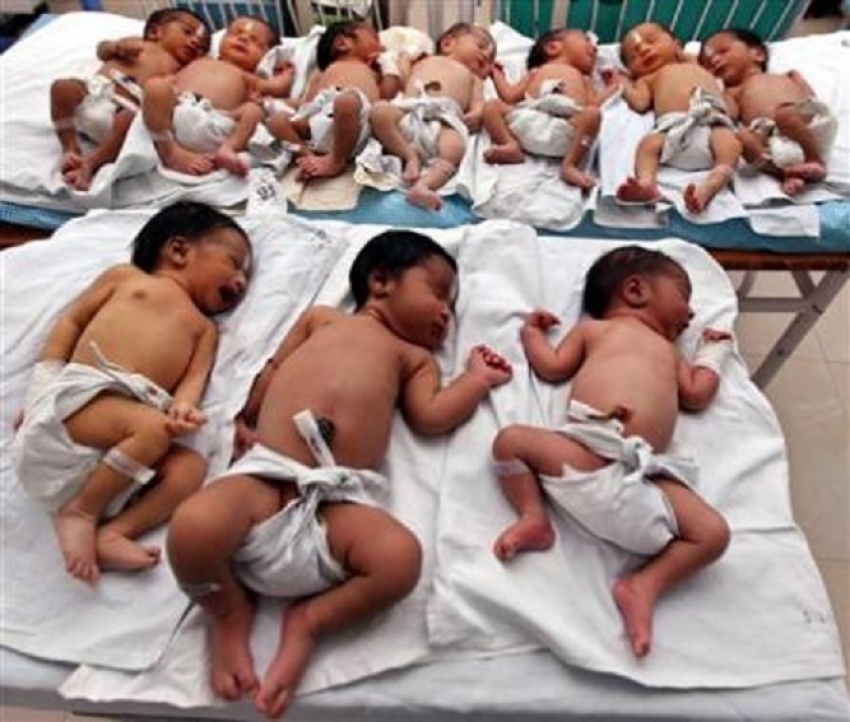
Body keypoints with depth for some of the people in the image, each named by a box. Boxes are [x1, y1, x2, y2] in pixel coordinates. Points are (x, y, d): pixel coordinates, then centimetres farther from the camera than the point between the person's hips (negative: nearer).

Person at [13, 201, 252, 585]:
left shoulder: (204, 328, 26)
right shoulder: (126, 275, 20)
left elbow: (194, 378, 9)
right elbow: (71, 321, 16)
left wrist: (184, 408, -15)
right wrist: (41, 389, 4)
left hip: (128, 428, 4)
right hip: (78, 393, -3)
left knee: (191, 465, -21)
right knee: (152, 427, -30)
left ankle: (110, 533, -28)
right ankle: (80, 511, -15)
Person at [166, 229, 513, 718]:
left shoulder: (415, 357, 26)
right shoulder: (322, 318, 26)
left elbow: (431, 416, 10)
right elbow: (273, 372, 27)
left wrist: (479, 378, 18)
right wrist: (249, 419, 12)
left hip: (339, 500, 1)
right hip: (267, 476, 0)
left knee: (401, 557, -29)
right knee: (193, 526, -30)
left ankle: (309, 621, -1)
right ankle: (230, 612, 5)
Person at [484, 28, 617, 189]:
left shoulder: (583, 78, 41)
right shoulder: (536, 72, 38)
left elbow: (594, 105, 22)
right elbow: (510, 97, 25)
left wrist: (614, 86, 33)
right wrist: (498, 74, 35)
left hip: (566, 127, 0)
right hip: (528, 118, 0)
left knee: (592, 114, -29)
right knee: (492, 106, -14)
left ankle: (570, 164, -36)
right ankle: (511, 145, -32)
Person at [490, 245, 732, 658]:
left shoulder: (668, 351, 37)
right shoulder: (595, 328, 25)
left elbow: (696, 395, 27)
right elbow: (553, 367, 17)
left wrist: (713, 350, 40)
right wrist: (532, 332, 28)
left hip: (643, 471, 4)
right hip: (584, 449, -3)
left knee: (714, 533, -10)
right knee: (510, 439, -19)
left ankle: (645, 585, -10)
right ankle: (534, 517, -13)